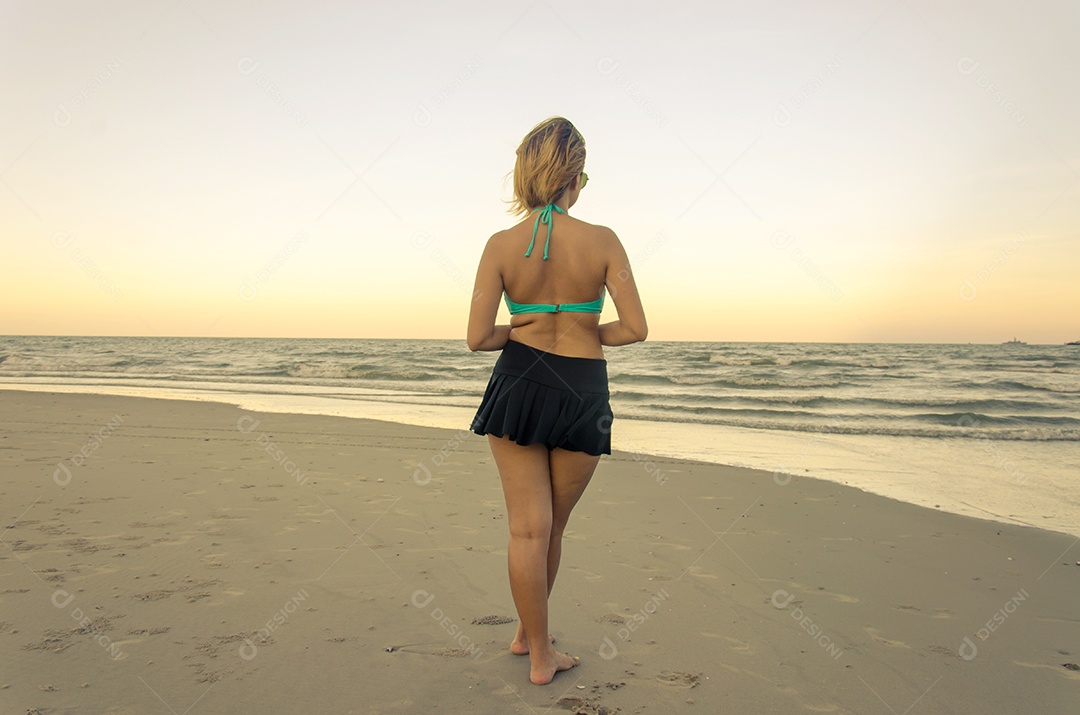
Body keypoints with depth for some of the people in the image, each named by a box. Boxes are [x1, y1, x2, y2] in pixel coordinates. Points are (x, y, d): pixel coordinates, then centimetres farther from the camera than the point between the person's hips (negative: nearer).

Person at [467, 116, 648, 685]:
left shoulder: (501, 245, -6)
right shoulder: (602, 241, -8)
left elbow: (477, 338, -10)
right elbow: (635, 329, -8)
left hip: (518, 384, 0)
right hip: (582, 393, 0)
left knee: (528, 527, 8)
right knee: (552, 526, 18)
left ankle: (538, 654, 19)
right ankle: (529, 635, 35)